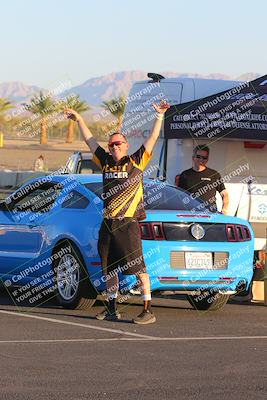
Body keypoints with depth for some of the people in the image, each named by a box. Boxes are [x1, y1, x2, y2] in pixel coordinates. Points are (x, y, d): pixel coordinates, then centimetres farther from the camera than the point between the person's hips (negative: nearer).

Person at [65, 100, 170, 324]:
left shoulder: (136, 162, -1)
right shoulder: (106, 162, 13)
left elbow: (153, 138, -6)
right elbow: (90, 140, 23)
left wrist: (160, 116, -13)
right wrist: (79, 120, 27)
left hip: (128, 224, -6)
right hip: (108, 224, 6)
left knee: (138, 267, -9)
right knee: (109, 268, 12)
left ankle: (148, 310, -10)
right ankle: (112, 310, 22)